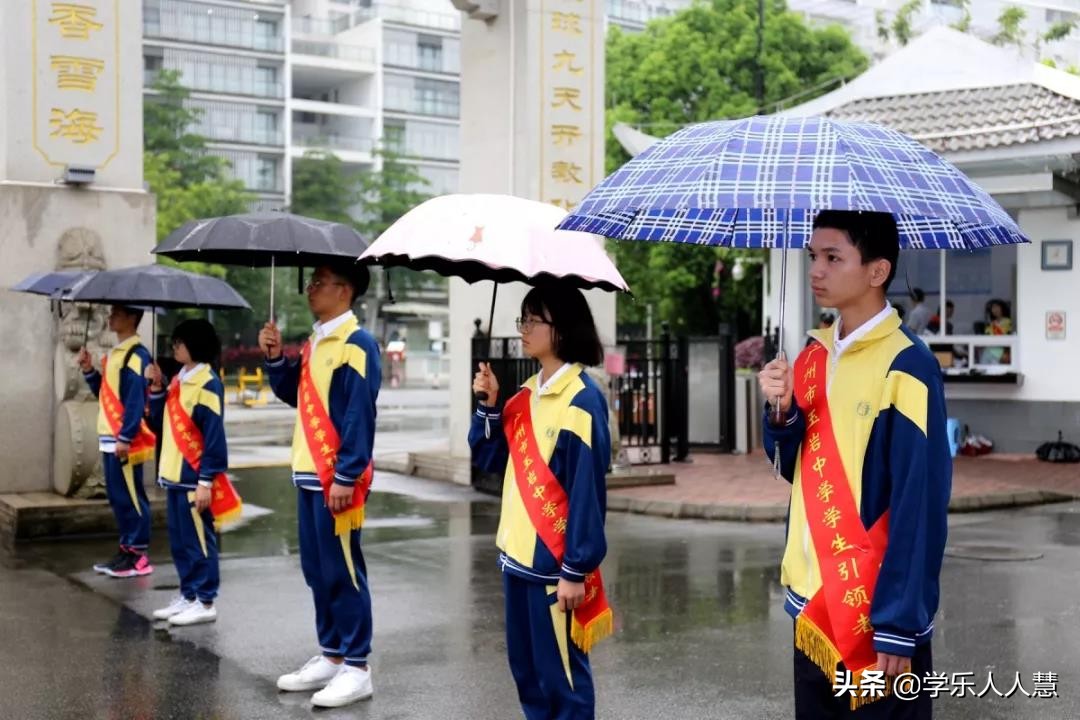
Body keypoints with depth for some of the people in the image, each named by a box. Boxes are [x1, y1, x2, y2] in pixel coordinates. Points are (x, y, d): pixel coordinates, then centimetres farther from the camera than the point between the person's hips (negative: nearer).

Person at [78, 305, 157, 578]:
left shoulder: (136, 354, -13)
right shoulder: (115, 353, 16)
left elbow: (135, 399, -19)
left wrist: (125, 437, -22)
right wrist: (89, 371, 7)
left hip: (125, 440, -9)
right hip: (110, 438, 9)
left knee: (130, 497, -5)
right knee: (117, 496, 12)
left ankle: (139, 555, 1)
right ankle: (127, 549, 19)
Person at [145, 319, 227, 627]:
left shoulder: (208, 384, -14)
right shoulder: (178, 381, 13)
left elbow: (214, 436, -17)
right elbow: (160, 425, 15)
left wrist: (206, 481, -19)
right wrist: (156, 390, 3)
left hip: (193, 477, -9)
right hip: (174, 475, 9)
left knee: (198, 540, -2)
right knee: (179, 541, 13)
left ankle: (205, 602, 5)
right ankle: (188, 596, 22)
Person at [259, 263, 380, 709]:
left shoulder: (357, 343, -14)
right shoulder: (314, 342, 14)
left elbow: (359, 416, -18)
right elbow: (292, 394, 20)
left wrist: (346, 477, -21)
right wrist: (275, 357, 5)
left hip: (337, 478, -9)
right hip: (309, 474, 9)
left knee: (343, 572, -4)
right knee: (317, 570, 14)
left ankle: (356, 667, 4)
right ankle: (331, 656, 24)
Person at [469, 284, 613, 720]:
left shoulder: (581, 400, -15)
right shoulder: (527, 394, 10)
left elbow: (586, 491, -17)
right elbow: (491, 459, 14)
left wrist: (575, 570, -18)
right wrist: (489, 407, -2)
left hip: (555, 562, -8)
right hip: (518, 554, 8)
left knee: (561, 671, 1)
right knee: (525, 666, 16)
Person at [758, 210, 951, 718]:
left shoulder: (907, 368, -15)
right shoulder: (815, 356, 7)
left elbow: (920, 505, -17)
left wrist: (899, 622, -19)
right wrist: (783, 412, -6)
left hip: (877, 609, -7)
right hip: (813, 598, 7)